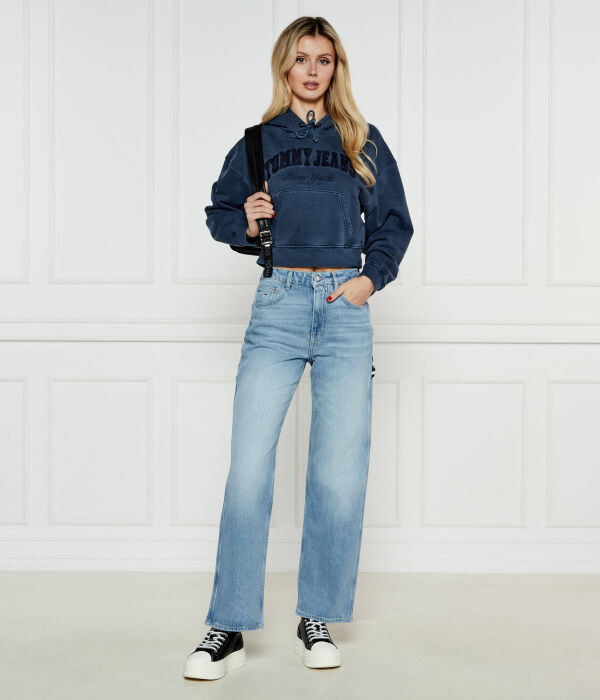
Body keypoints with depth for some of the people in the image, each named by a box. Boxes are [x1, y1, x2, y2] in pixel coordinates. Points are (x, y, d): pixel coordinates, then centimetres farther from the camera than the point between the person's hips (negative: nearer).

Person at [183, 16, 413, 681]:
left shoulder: (363, 142, 13)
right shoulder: (259, 142, 13)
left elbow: (394, 220, 16)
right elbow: (219, 211, 19)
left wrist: (373, 275, 0)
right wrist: (244, 222, -2)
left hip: (346, 308, 1)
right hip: (278, 305, 0)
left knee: (340, 472, -1)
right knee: (248, 466, -8)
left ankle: (318, 620, 13)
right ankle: (229, 628, 0)